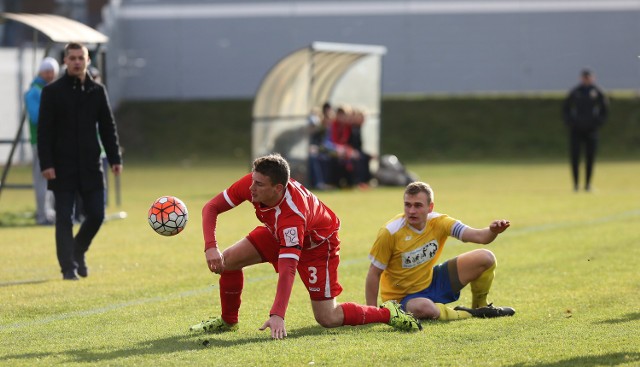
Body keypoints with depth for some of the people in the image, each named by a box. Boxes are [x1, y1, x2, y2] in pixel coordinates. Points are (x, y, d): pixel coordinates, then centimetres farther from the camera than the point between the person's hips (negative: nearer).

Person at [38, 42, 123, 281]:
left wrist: (115, 158, 3)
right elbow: (44, 131, -4)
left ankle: (78, 251, 28)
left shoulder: (97, 91, 8)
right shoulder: (52, 92, -1)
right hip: (62, 168, -3)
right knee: (64, 219, -3)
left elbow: (108, 127, 11)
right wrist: (46, 164, -12)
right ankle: (69, 267, 3)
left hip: (91, 166, 3)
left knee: (96, 215, 2)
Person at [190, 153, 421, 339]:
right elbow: (211, 208, -18)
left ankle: (388, 313, 11)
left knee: (328, 319, -8)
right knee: (228, 260, -12)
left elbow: (287, 269, -49)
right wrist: (210, 247, -34)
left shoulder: (292, 215, -45)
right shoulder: (251, 184, -29)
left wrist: (277, 315, -56)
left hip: (317, 243, -7)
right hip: (277, 233, 7)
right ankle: (228, 321, 10)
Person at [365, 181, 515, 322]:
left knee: (485, 258, -5)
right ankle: (468, 314, -14)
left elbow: (478, 236, -19)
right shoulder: (390, 232, -22)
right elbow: (374, 274, -16)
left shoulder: (438, 222, -10)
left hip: (432, 281, 5)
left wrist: (493, 231, -42)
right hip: (403, 296, -5)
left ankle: (480, 307, 18)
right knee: (425, 308, -43)